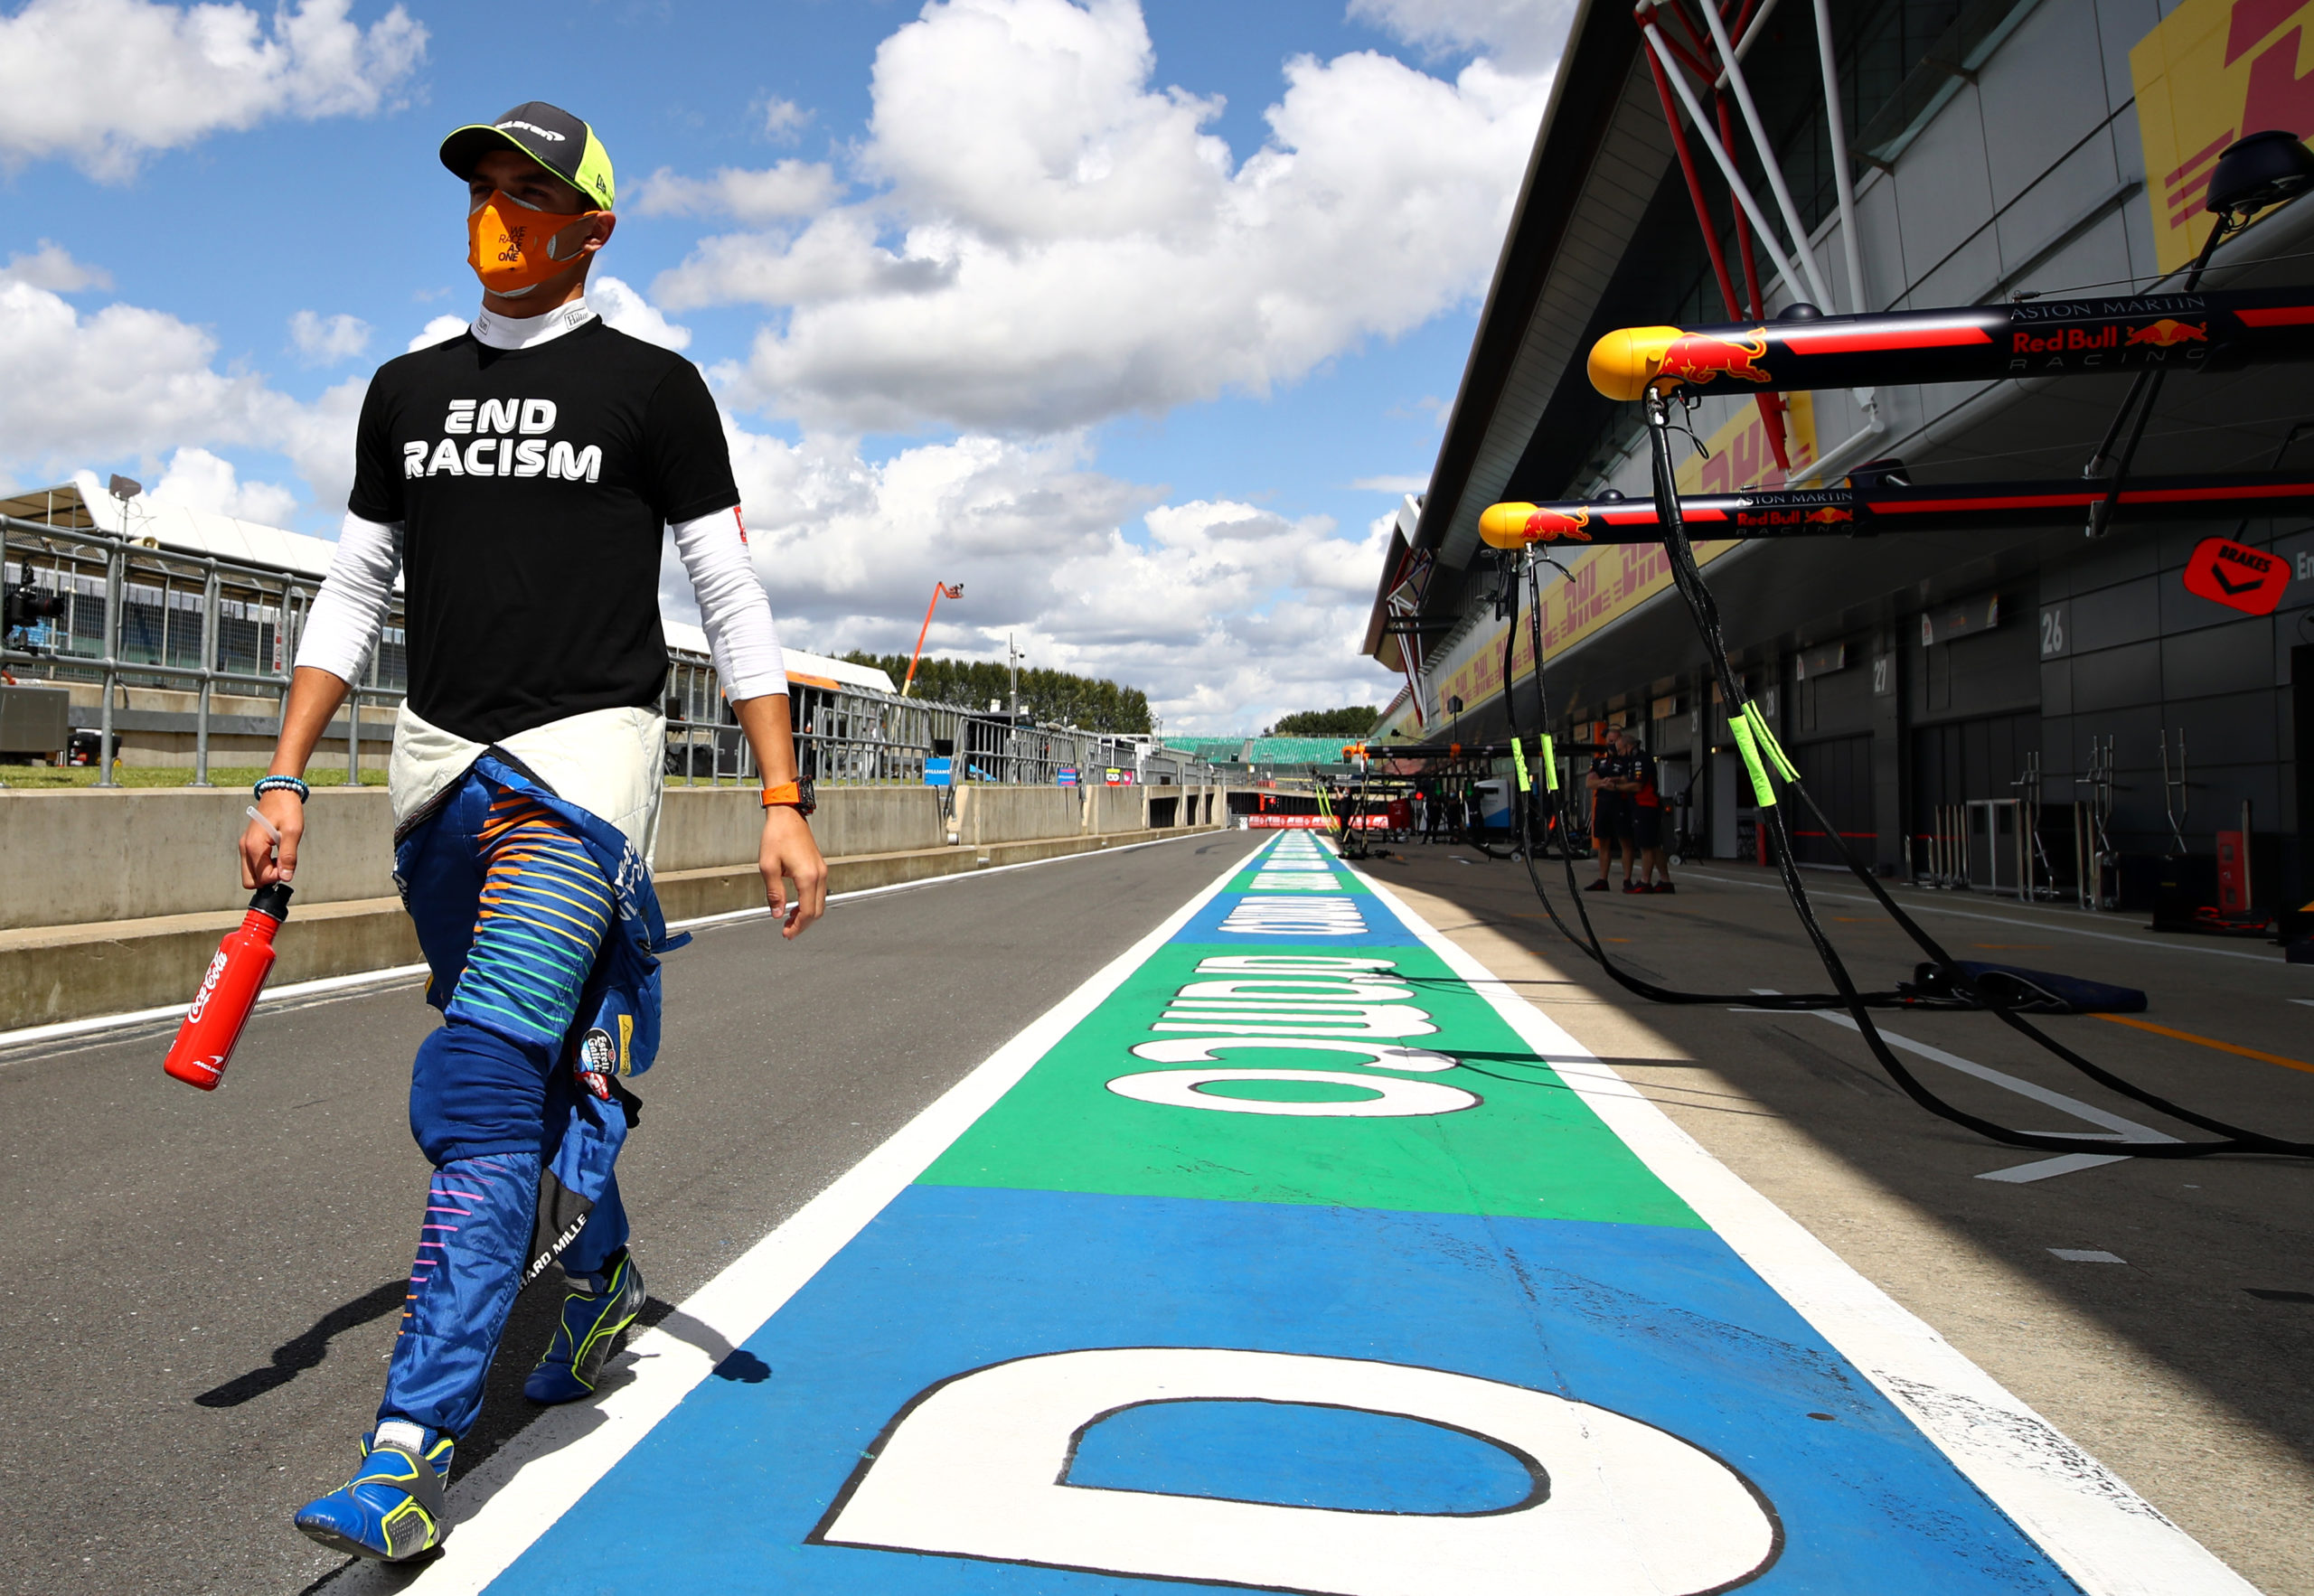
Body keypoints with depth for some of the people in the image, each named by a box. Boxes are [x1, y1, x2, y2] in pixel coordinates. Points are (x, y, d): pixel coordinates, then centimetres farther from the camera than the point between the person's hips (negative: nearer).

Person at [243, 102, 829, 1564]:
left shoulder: (653, 388, 1)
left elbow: (735, 604, -1)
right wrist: (287, 782, 10)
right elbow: (354, 594, 18)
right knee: (536, 1065, 14)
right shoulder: (409, 391, 16)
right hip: (442, 764, 6)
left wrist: (785, 805, -8)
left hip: (585, 749, -5)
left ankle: (416, 1447, -11)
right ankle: (603, 1286, 37)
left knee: (486, 1083, -17)